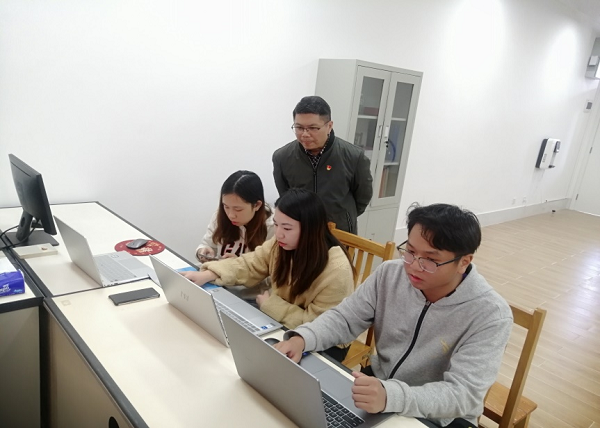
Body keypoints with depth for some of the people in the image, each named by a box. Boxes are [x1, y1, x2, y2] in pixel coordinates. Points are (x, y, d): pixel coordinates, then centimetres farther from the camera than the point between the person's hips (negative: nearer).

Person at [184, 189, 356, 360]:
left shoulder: (337, 271, -30)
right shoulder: (281, 244, -11)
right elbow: (249, 266, -3)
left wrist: (270, 304, -19)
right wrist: (207, 275, -17)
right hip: (284, 328, 6)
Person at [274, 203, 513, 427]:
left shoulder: (490, 315, -22)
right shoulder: (390, 274, -10)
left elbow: (464, 393, -28)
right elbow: (344, 318, -3)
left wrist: (390, 396, -45)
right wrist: (302, 339, -23)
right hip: (377, 385, 4)